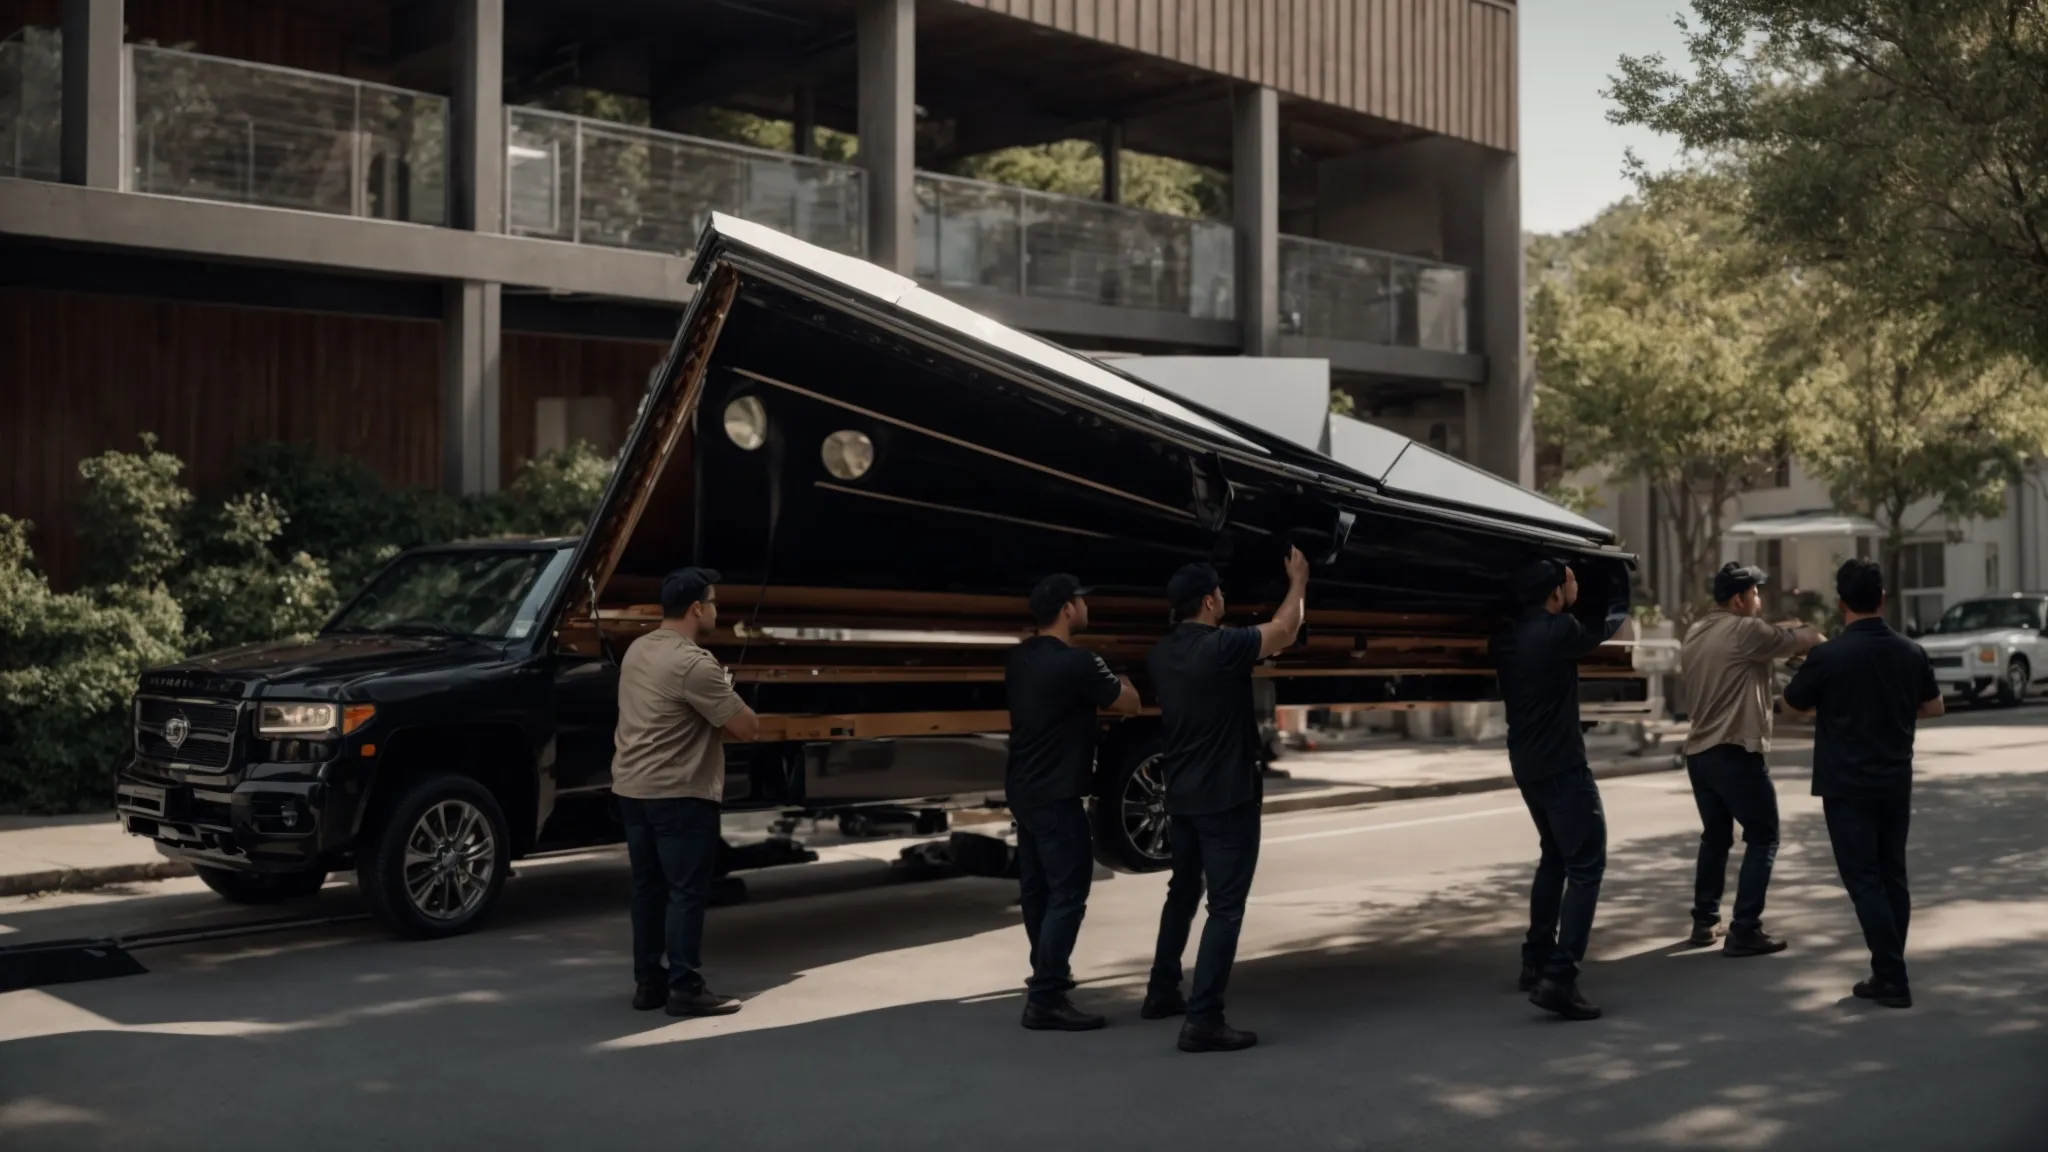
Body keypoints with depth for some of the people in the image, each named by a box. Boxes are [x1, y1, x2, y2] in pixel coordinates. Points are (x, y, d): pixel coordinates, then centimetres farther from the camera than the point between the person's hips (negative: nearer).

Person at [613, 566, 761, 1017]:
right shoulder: (692, 664, -19)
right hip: (678, 794, -9)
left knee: (647, 886, 14)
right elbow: (748, 728, -17)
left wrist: (718, 714, 6)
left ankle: (647, 982, 19)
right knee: (687, 891, -2)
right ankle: (685, 988, 1)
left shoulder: (637, 650, 10)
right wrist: (728, 711, 4)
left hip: (631, 787, 9)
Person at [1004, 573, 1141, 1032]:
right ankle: (1045, 1001, -9)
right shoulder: (1077, 664, -20)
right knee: (1067, 894, -7)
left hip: (1023, 790, 9)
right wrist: (1118, 684, 14)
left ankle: (1046, 972, 36)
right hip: (1056, 797, -9)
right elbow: (1129, 704, -8)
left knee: (1037, 886, 21)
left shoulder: (1020, 658, 7)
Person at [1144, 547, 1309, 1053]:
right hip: (1225, 799, -8)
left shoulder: (1161, 654, 2)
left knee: (1182, 893, 23)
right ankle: (1203, 1020, -10)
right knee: (1225, 907, -6)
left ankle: (1161, 993, 33)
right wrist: (1298, 582, 14)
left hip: (1181, 797, 8)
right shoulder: (1223, 648, -18)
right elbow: (1284, 631, -3)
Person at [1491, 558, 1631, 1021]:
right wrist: (1619, 593, 21)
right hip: (1561, 764, -8)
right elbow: (1608, 626, 4)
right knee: (1585, 865, -8)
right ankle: (1559, 978, -18)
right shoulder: (1559, 631, -15)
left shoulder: (1507, 638, 5)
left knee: (1555, 857, 24)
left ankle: (1536, 960, 28)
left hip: (1527, 763, 9)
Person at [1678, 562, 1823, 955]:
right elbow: (1803, 639, -6)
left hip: (1699, 751, 8)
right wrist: (1814, 635, 16)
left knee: (1715, 837, 19)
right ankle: (1744, 931, -4)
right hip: (1736, 753, -8)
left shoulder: (1696, 634, 12)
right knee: (1762, 839, 0)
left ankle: (1705, 922, 22)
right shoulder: (1745, 632, -12)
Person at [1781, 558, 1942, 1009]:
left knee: (1864, 880, -2)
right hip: (1895, 781, 5)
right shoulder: (1911, 652, -1)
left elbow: (1794, 704, 1)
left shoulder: (1829, 655, -14)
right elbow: (1933, 708, 12)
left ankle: (1892, 978, -6)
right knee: (1892, 876, 14)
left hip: (1846, 784, -5)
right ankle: (1889, 972, 18)